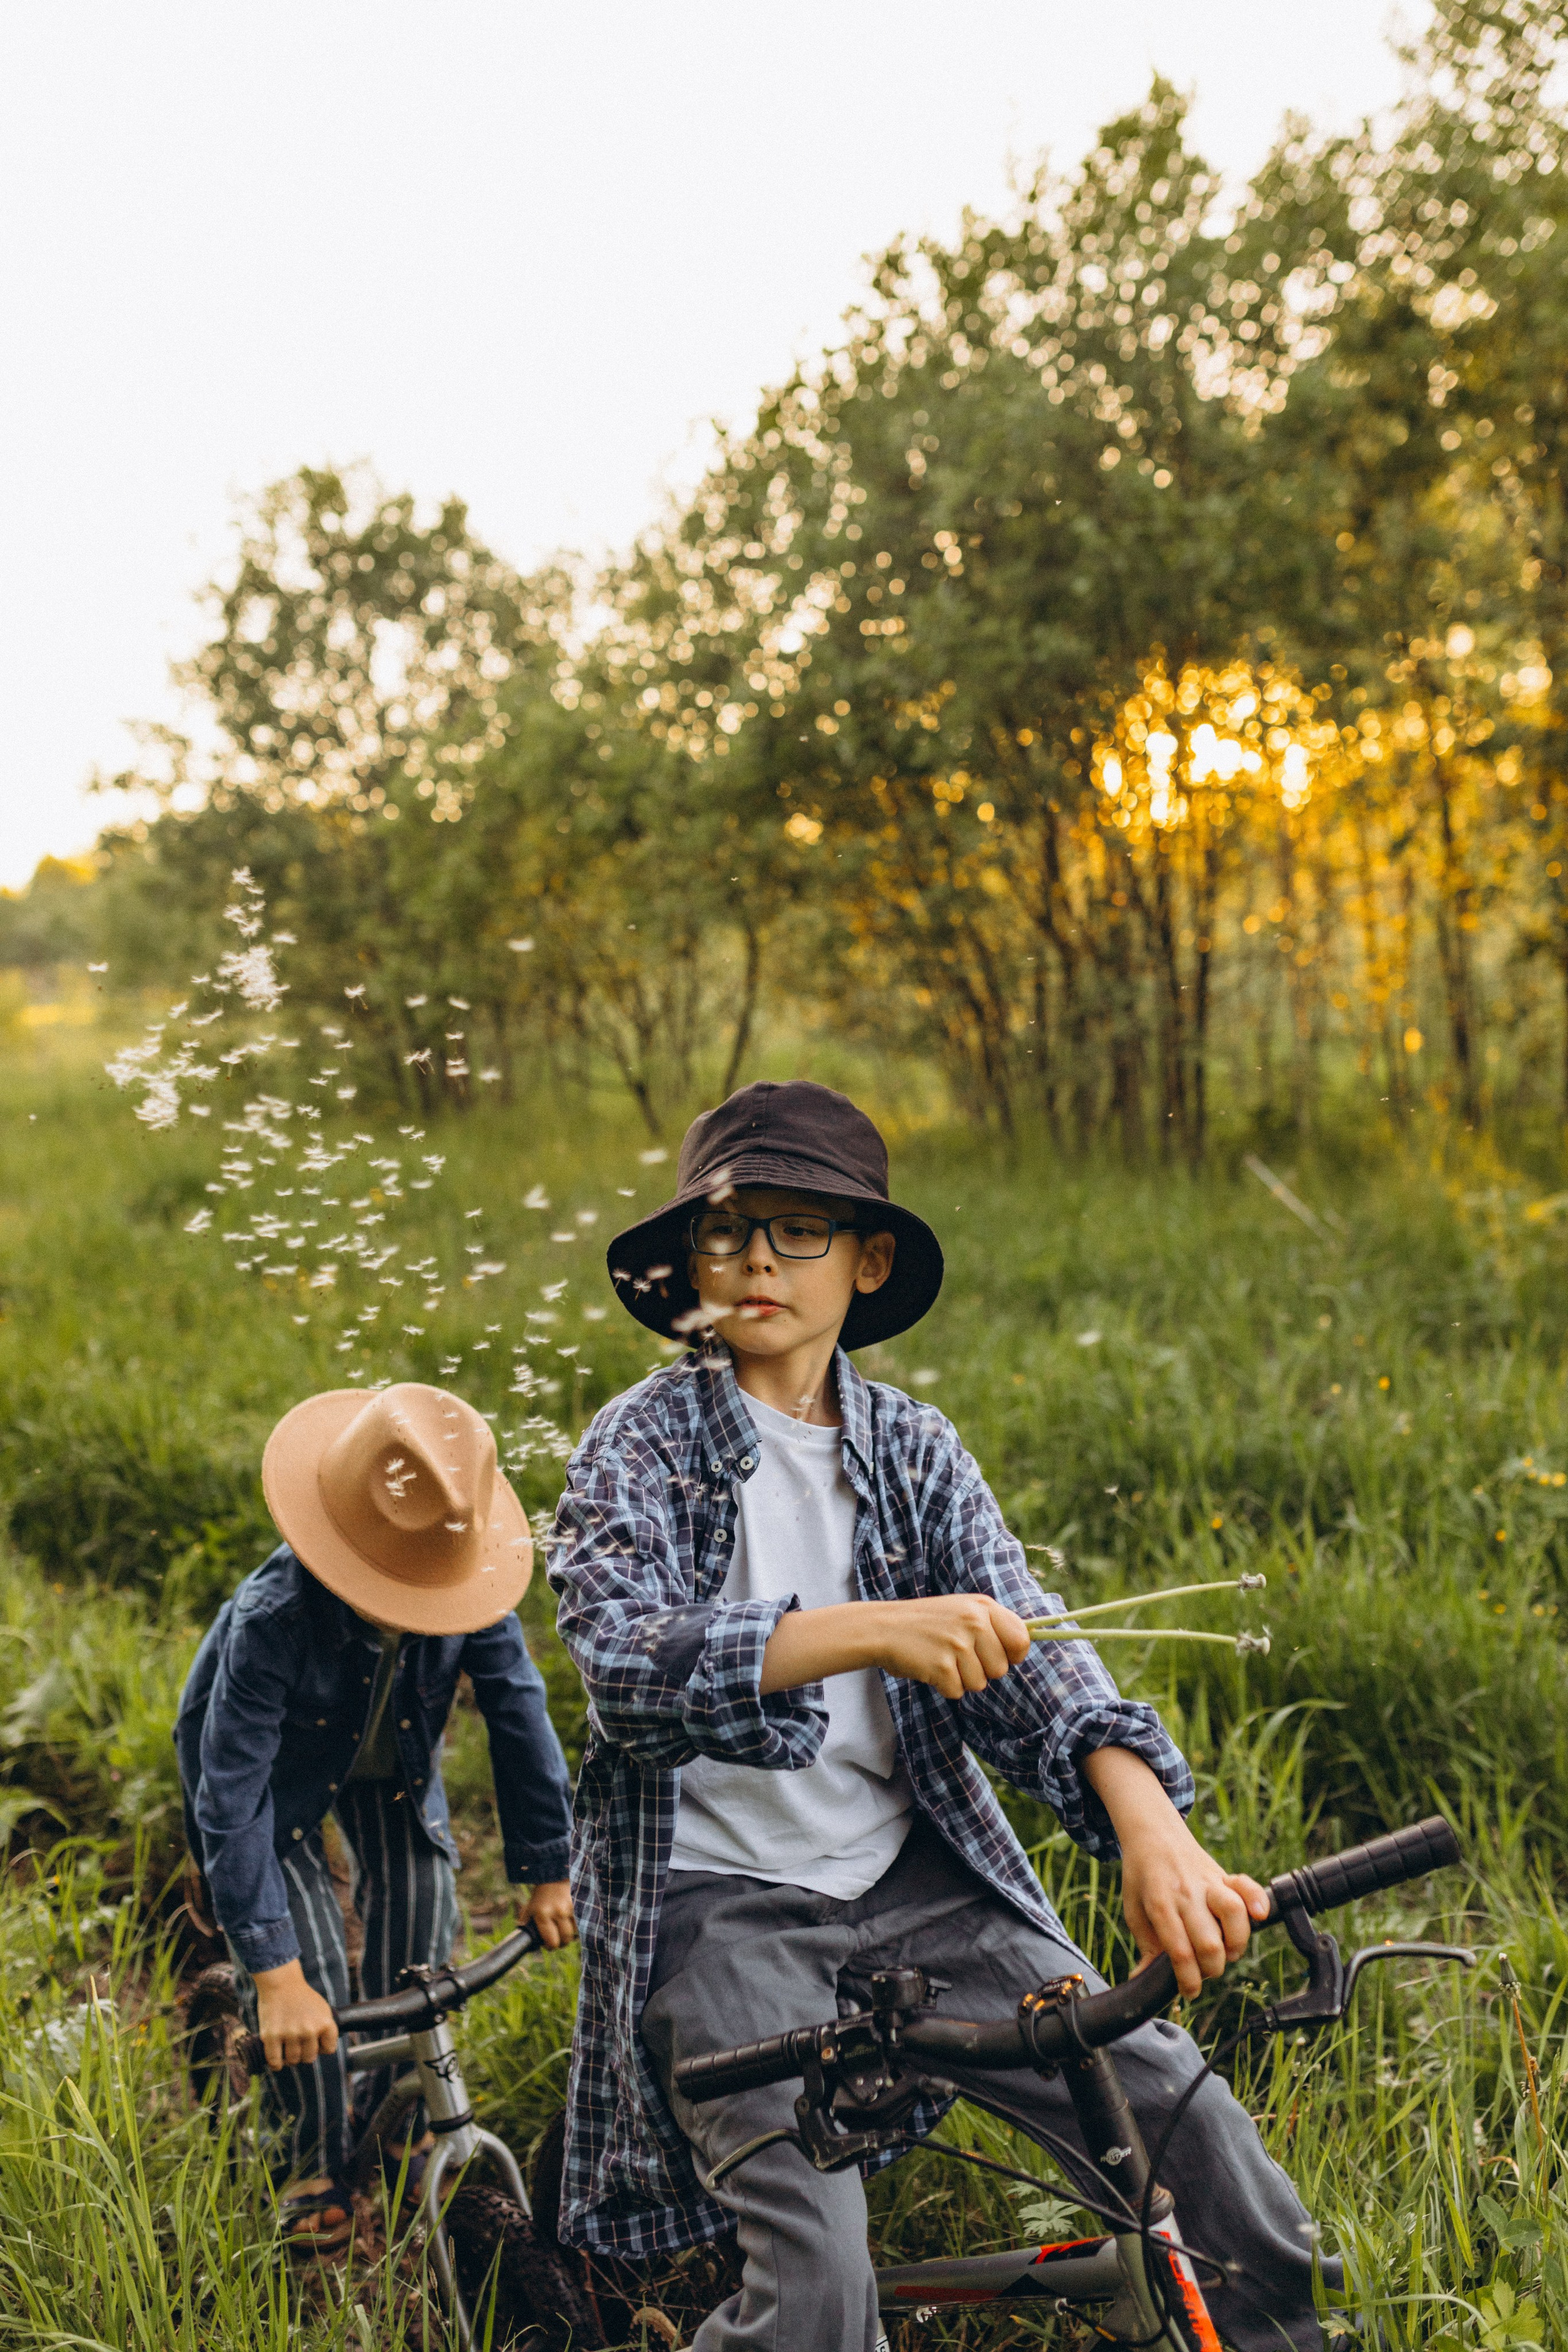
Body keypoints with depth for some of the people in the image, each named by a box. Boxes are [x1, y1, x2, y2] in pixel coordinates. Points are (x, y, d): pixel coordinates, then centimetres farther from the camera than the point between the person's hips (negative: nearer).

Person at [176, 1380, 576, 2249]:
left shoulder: (468, 1591, -32)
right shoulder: (272, 1618, -42)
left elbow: (520, 1714, -19)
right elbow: (232, 1796, -39)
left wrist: (547, 1872, -12)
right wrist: (275, 1975, -41)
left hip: (393, 1765, 3)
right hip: (279, 1766, -3)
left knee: (418, 1944, -3)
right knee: (305, 1962, -13)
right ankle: (314, 2164, 11)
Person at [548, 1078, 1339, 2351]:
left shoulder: (914, 1449, 6)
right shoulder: (641, 1446, -4)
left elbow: (1021, 1643, -6)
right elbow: (628, 1659, -21)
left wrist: (1151, 1825, -25)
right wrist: (867, 1633, -36)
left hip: (912, 1876, 4)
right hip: (719, 1898, -3)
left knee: (1182, 2111, -8)